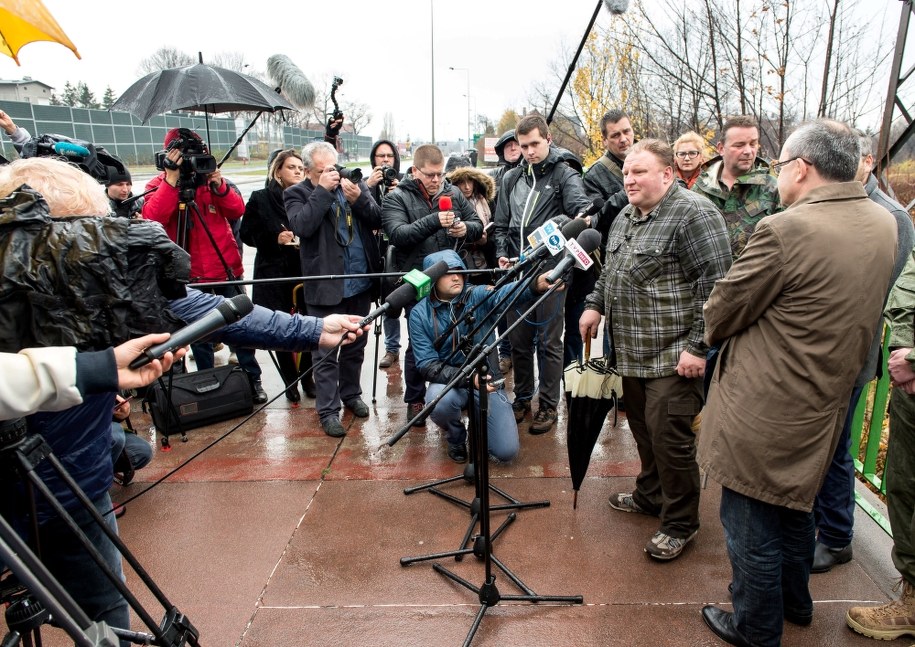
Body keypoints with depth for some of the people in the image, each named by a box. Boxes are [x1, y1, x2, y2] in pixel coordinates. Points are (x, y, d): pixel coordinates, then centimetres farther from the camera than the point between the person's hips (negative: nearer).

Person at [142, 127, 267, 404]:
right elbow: (152, 218, -20)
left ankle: (253, 380, 15)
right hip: (190, 274, -1)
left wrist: (218, 183, -21)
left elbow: (237, 211, -7)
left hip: (226, 267, 1)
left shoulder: (213, 179, 5)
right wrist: (172, 180, -24)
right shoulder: (159, 185, -1)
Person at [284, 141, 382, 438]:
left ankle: (351, 393, 35)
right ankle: (328, 410, 10)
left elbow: (377, 220, 1)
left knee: (355, 345, 18)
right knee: (325, 352, 1)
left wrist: (359, 199, -16)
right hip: (326, 287, -4)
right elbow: (302, 225, -21)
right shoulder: (296, 194, -2)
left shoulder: (354, 185, 8)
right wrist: (323, 190, -19)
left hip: (360, 283, 4)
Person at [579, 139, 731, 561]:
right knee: (643, 428, 19)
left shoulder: (694, 214, -14)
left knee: (669, 437, -3)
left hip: (673, 356, -8)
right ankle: (650, 495, 38)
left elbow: (714, 285, -18)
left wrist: (698, 345, -20)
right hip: (632, 352, 9)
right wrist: (594, 304, 16)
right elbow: (609, 270, 28)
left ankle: (680, 523, 14)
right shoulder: (626, 217, 15)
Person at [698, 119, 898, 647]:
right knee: (794, 506, 28)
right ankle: (795, 603, 48)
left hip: (764, 411, -8)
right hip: (826, 404, 9)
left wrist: (712, 331, 7)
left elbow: (721, 312, -14)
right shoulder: (885, 224, 2)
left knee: (753, 526, 10)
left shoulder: (786, 230, -24)